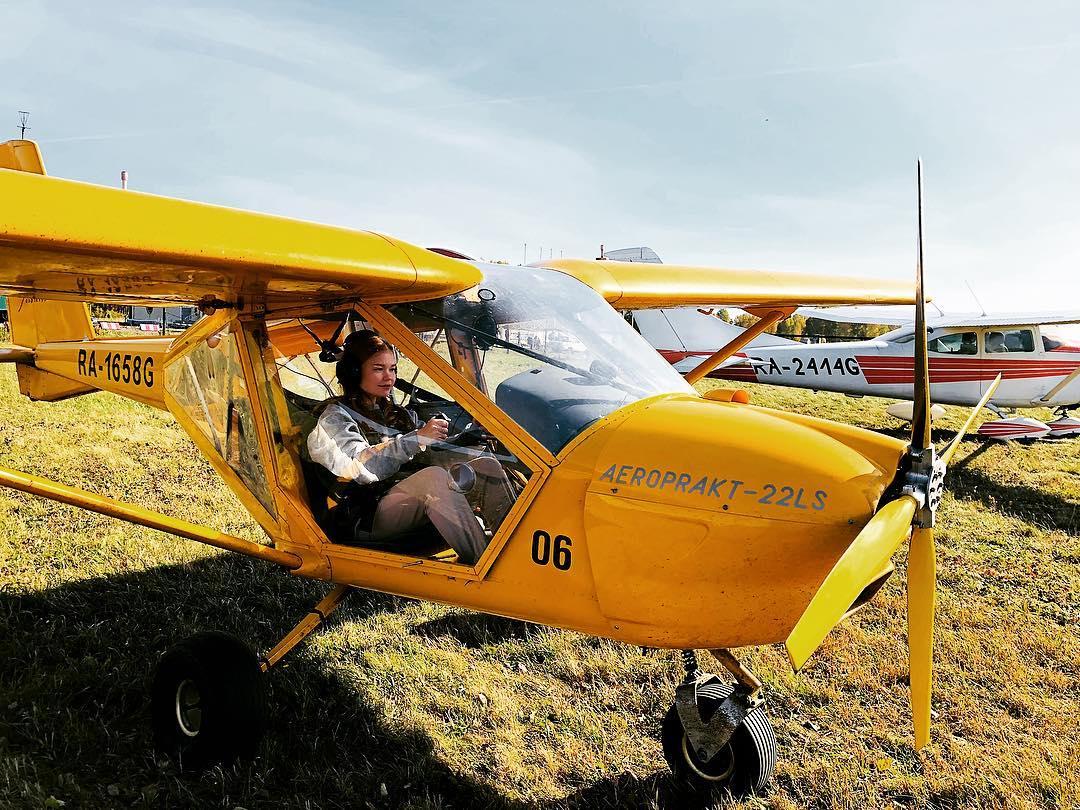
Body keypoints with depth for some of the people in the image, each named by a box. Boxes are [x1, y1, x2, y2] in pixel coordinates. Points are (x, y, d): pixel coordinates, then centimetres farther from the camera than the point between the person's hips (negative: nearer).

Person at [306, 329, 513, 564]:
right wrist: (417, 437, -24)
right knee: (435, 476, -35)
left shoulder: (395, 412, 24)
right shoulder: (335, 417, 1)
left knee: (487, 465, -11)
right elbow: (361, 468, -17)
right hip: (372, 516, -7)